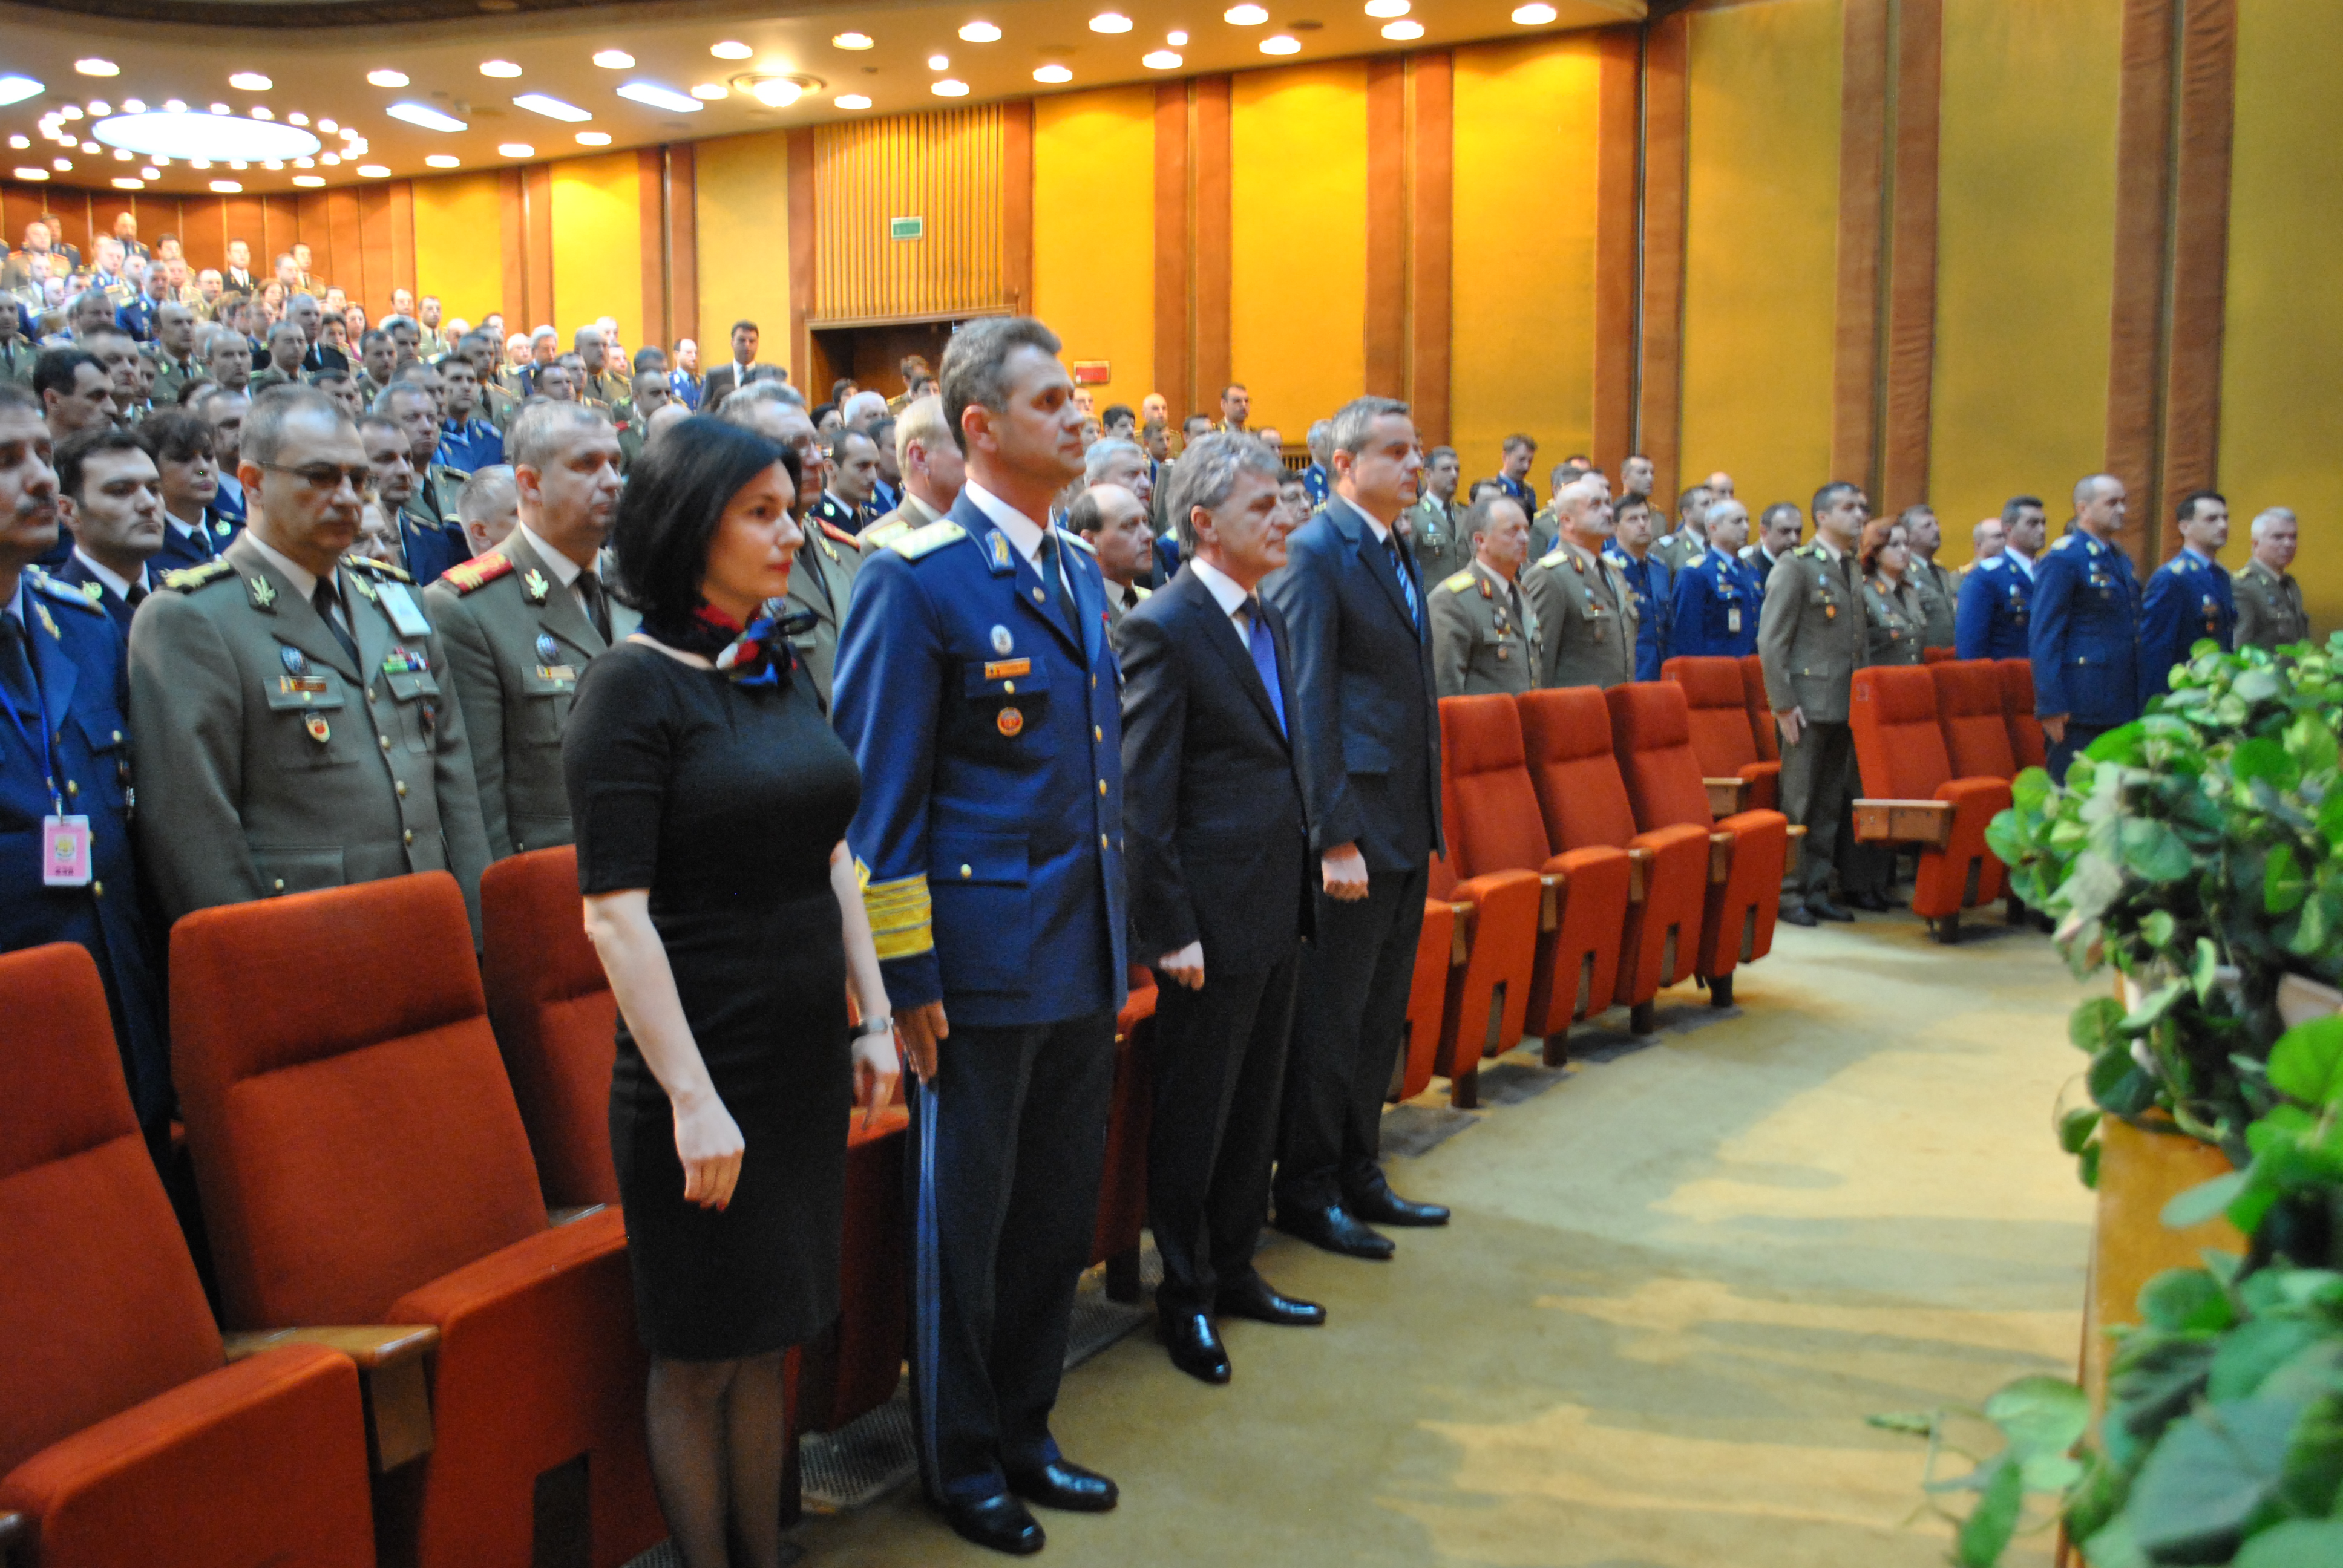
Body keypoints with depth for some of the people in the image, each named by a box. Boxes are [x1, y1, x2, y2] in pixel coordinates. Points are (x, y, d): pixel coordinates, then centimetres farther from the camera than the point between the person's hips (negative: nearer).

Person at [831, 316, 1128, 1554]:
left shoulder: (1078, 572, 11)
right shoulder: (915, 580, -12)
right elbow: (877, 796, -12)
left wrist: (1119, 936, 15)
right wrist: (904, 977, -14)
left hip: (1082, 963, 7)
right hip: (979, 964, -7)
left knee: (1057, 1216, 17)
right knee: (960, 1222, 9)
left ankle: (1022, 1434, 36)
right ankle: (961, 1463, 28)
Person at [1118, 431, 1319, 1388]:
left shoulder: (1267, 620, 12)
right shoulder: (1163, 630, -14)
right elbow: (1144, 798, -16)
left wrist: (1299, 887, 14)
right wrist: (1169, 930, -17)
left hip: (1277, 910, 8)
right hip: (1214, 913, -8)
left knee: (1254, 1102, 18)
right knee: (1195, 1112, 6)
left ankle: (1234, 1270, 33)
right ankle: (1185, 1296, 22)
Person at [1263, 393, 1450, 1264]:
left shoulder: (1397, 553, 15)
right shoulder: (1314, 552, -12)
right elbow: (1306, 706, -16)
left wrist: (1427, 821, 15)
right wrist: (1335, 836, -20)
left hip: (1407, 828, 9)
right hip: (1354, 824, -9)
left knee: (1380, 1014, 16)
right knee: (1330, 1017, 2)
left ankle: (1359, 1176, 28)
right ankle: (1307, 1192, 15)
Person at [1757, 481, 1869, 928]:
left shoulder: (1852, 572, 17)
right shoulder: (1795, 567, -6)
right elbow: (1771, 640, -11)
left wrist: (1861, 698, 13)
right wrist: (1783, 703, -16)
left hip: (1845, 707, 7)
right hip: (1808, 705, -7)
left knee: (1830, 807, 11)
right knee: (1798, 805, -2)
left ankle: (1817, 890, 18)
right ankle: (1789, 893, 5)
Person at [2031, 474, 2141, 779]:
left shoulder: (2122, 560, 17)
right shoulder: (2062, 559, -9)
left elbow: (2132, 633, 21)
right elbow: (2044, 638, -13)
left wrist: (2138, 703, 16)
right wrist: (2051, 706, -18)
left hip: (2122, 706, 8)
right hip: (2079, 708, -8)